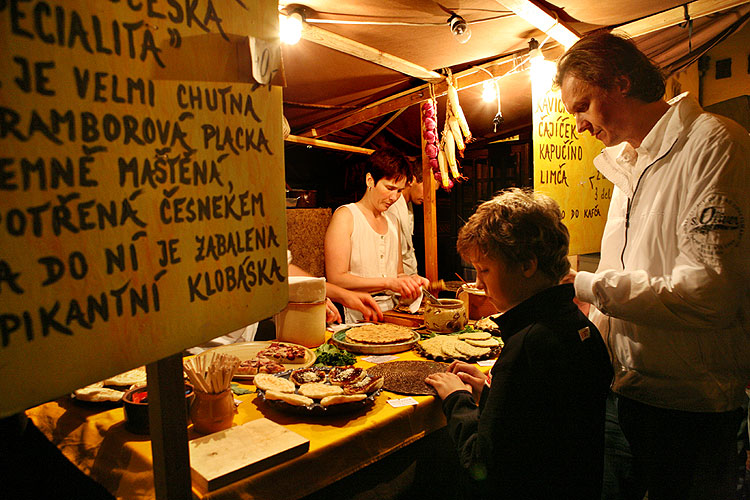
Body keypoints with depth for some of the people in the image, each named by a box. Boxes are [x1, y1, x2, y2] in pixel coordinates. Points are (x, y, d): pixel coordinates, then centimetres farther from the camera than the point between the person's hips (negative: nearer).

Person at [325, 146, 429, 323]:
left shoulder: (392, 222, 18)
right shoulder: (345, 215, -4)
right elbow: (336, 279, -14)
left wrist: (409, 280, 0)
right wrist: (388, 283, -19)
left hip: (389, 313, 7)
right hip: (356, 317, -7)